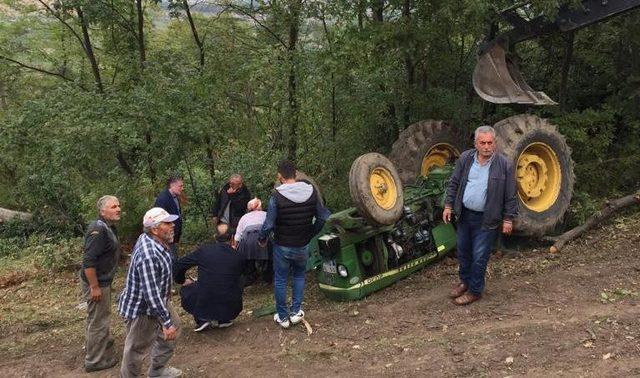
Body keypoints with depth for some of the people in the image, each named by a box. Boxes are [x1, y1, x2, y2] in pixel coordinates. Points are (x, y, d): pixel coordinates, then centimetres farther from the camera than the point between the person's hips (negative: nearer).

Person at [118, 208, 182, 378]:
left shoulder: (150, 239, -6)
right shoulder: (148, 256, -37)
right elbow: (151, 294, -35)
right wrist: (166, 322, -30)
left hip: (158, 299, 10)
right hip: (141, 308, -10)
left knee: (174, 327, 22)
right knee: (137, 347, 8)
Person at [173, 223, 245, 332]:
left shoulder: (204, 250, -4)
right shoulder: (237, 257, -2)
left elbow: (179, 265, 3)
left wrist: (182, 280, 22)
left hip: (205, 306, -1)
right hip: (231, 309, 2)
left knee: (186, 290, 25)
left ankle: (202, 320, 11)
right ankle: (224, 320, 18)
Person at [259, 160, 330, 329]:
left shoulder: (277, 196, -19)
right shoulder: (311, 191, -9)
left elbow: (268, 224, -18)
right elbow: (322, 217, -2)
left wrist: (262, 239, 2)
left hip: (282, 246, -3)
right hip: (303, 246, 3)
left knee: (280, 280, 14)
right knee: (299, 276, 25)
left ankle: (283, 317, 23)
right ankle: (296, 312, 24)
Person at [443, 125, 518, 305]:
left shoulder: (504, 165, -11)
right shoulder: (465, 159, -2)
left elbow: (510, 196, -7)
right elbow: (454, 184, 7)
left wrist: (508, 219, -7)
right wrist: (448, 205, 4)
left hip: (486, 219, -4)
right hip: (464, 214, 4)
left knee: (479, 256, 3)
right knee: (463, 251, 18)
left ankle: (475, 290, 20)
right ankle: (465, 281, 39)